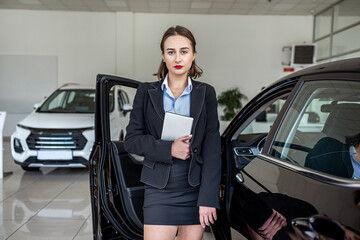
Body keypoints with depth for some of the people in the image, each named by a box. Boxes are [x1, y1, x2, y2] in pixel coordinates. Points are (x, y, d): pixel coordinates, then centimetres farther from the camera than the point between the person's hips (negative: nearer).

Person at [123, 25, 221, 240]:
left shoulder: (206, 93, 4)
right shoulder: (147, 93, 5)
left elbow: (212, 147, -2)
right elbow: (131, 140, 2)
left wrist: (208, 198, -10)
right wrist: (168, 149, -13)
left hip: (195, 189, 1)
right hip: (159, 190, 0)